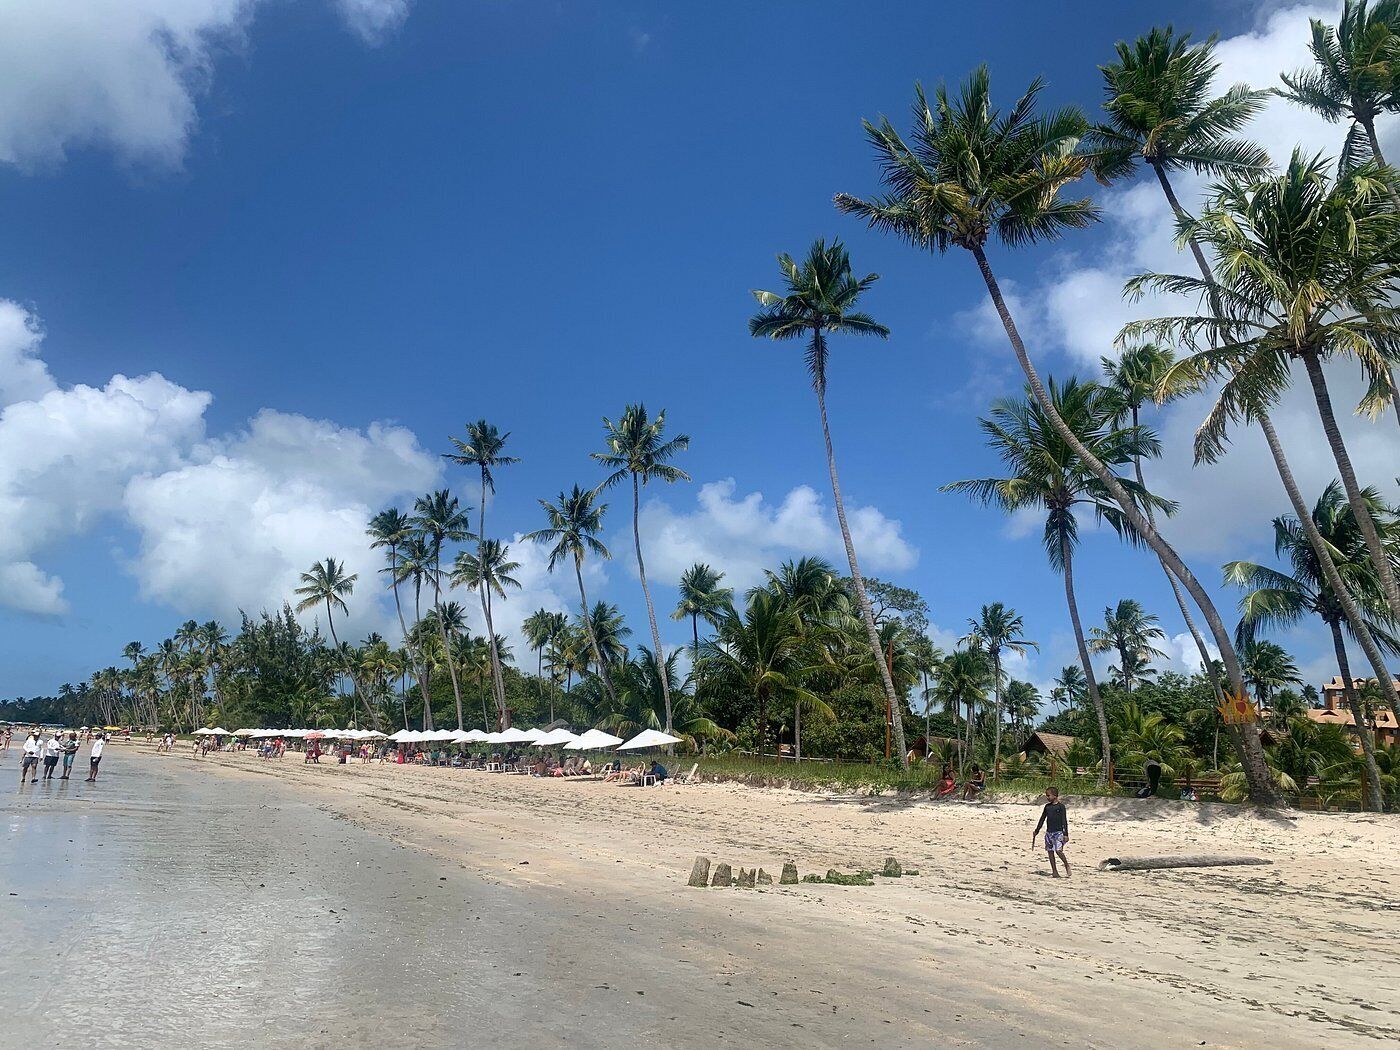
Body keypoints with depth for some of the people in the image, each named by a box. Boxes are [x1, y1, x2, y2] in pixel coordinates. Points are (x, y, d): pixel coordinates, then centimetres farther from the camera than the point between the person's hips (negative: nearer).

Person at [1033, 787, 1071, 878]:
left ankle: (1067, 866, 5)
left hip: (1058, 832, -6)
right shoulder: (1047, 806, 11)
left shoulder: (1061, 806, -5)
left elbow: (1064, 821, -7)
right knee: (1050, 851, 5)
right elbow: (1042, 819, 18)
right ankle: (1054, 871, 11)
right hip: (1049, 832, 6)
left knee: (1058, 850, -17)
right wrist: (1036, 831, 19)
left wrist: (1066, 834, -12)